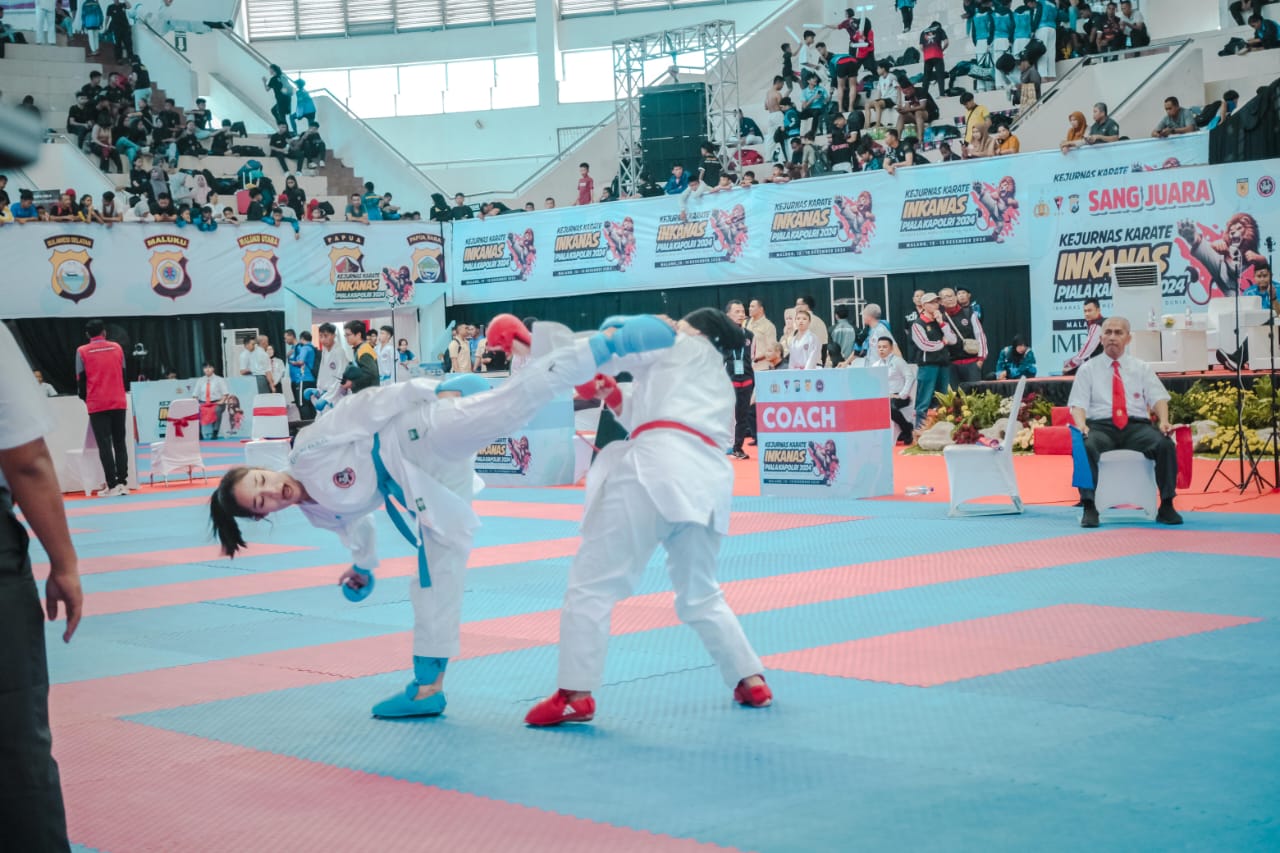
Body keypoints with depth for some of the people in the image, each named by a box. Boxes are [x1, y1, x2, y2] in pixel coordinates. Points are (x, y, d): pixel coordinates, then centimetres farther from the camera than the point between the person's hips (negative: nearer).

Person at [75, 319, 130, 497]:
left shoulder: (82, 351, -2)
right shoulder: (117, 348, 7)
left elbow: (80, 380, 1)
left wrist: (85, 399, 17)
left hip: (97, 405, -3)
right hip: (119, 402, 3)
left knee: (104, 445, -2)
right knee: (120, 442, 10)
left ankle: (112, 485, -5)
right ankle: (123, 482, 6)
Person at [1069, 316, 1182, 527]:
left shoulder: (1142, 368, 19)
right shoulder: (1088, 369, 15)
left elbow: (1158, 398, 8)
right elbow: (1078, 404, 5)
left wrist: (1163, 421, -14)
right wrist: (1081, 424, -18)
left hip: (1137, 426, 2)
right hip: (1101, 426, -1)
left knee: (1165, 444, -30)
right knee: (1086, 447, -37)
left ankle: (1166, 506, -22)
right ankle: (1089, 508, -34)